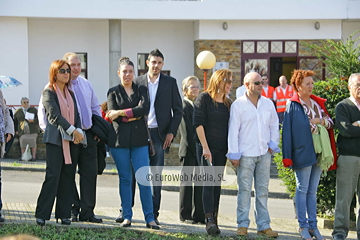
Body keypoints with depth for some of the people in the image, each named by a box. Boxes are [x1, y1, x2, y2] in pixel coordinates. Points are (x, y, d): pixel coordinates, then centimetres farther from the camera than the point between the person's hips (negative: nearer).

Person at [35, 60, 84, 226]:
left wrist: (78, 131, -8)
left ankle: (64, 214, 10)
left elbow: (76, 114, 11)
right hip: (55, 140, -6)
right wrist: (73, 130, -17)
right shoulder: (49, 92, -3)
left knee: (68, 178, 5)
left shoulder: (70, 93, 17)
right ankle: (41, 215, -7)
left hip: (72, 141, 6)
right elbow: (55, 115, -13)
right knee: (52, 176, -11)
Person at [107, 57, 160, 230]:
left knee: (144, 179, -5)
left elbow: (144, 108, -8)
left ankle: (149, 218, -2)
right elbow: (113, 116, -4)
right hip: (119, 140, 0)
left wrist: (121, 113, -12)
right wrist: (133, 116, -10)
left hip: (139, 140, 0)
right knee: (125, 179, 4)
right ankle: (127, 217, 11)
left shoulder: (141, 90, 10)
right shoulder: (113, 92, 8)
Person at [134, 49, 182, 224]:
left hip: (160, 134, 0)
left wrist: (171, 132, -2)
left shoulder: (170, 83, 5)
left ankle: (153, 213, 5)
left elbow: (178, 110, 6)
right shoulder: (138, 82, 7)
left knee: (156, 174, 0)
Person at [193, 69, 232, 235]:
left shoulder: (229, 103, 12)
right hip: (205, 147, -5)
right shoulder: (204, 98, -4)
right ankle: (209, 220, -16)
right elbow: (198, 123, -9)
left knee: (217, 184, 6)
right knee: (208, 182, -12)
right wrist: (205, 147, -15)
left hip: (222, 149, 5)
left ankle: (214, 219, 10)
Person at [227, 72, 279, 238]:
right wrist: (234, 154, -8)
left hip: (264, 154, 4)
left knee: (263, 190, 7)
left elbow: (274, 126, 18)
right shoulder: (238, 105, -3)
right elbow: (233, 130, -5)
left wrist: (272, 145, 8)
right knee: (245, 190, -2)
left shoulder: (268, 104, 9)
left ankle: (264, 225, 12)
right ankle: (243, 225, 6)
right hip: (245, 154, -4)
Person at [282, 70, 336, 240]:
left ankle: (313, 226, 16)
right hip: (303, 153, -6)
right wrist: (288, 156, -13)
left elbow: (330, 122, 16)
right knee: (302, 190, 0)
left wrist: (321, 121, -8)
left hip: (318, 153, 6)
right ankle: (303, 226, 6)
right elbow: (287, 131, -8)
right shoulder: (293, 105, -5)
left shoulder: (317, 103, 13)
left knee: (312, 191, 11)